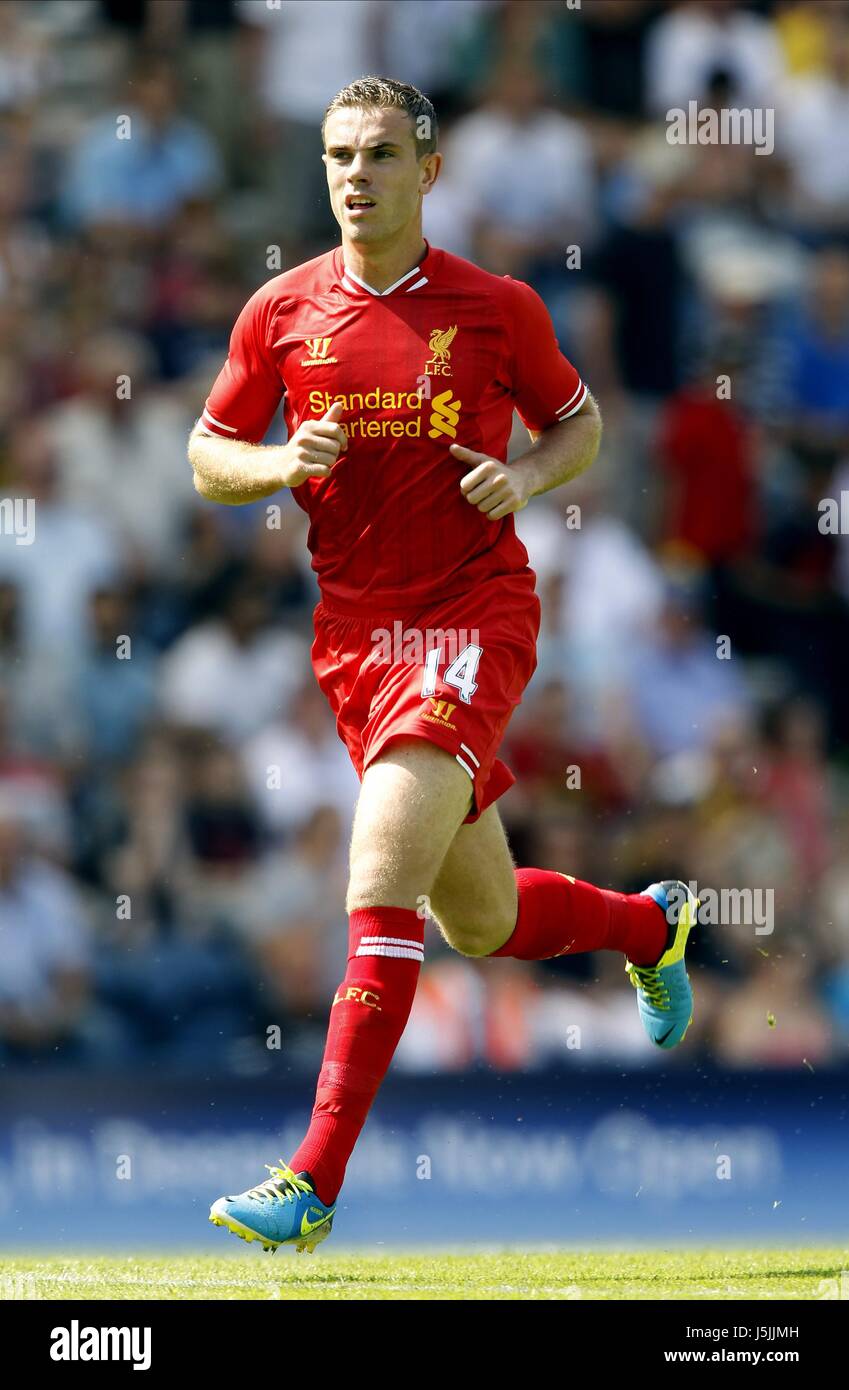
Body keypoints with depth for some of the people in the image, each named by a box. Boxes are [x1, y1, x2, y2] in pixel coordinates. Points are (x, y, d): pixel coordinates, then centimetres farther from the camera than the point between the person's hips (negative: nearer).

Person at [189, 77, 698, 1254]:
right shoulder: (282, 311, 3)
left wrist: (526, 477, -9)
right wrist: (282, 464, -11)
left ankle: (314, 1181, -24)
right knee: (481, 924, 15)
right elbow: (207, 458, 10)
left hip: (475, 616, -4)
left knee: (382, 873, -22)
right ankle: (649, 925, 49)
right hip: (355, 631, 4)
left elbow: (579, 424, 13)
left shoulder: (495, 308, -2)